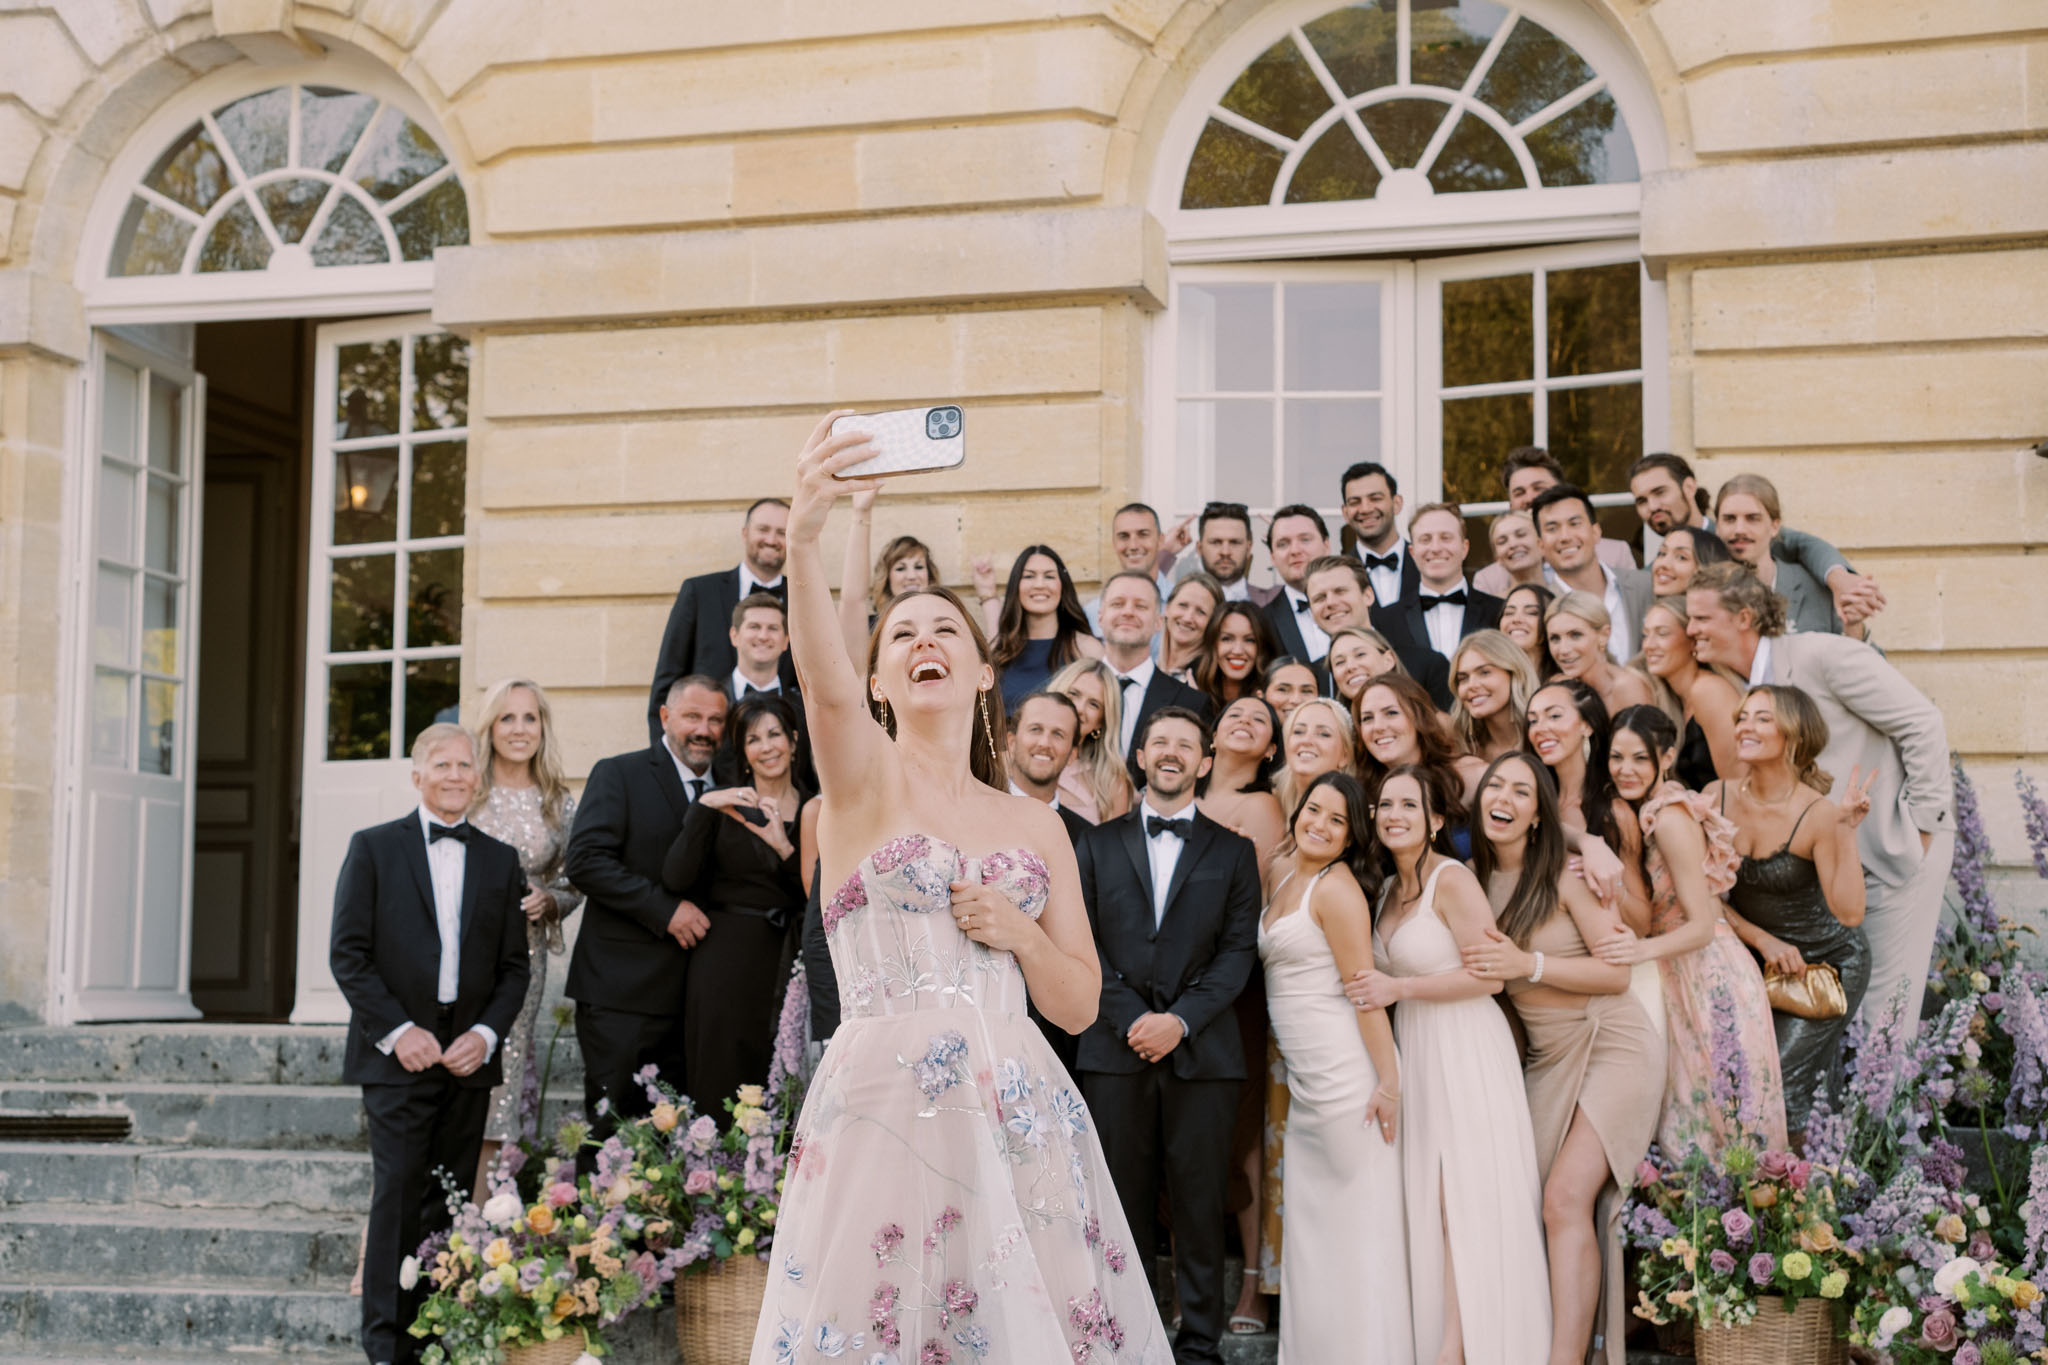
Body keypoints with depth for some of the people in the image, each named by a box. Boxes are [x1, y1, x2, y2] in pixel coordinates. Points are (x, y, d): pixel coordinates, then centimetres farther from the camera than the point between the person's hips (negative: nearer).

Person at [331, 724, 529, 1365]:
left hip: (469, 1056, 3)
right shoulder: (373, 848, 4)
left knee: (450, 1202, 3)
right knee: (397, 1192, -8)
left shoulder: (500, 860, 12)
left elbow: (514, 965, 11)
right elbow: (347, 952, -2)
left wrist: (485, 1034, -5)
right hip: (398, 1052, -3)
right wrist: (397, 1031, -10)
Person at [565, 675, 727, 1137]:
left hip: (689, 994, 5)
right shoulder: (618, 775, -1)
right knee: (612, 1129, -5)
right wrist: (665, 910, -17)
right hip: (620, 992, -5)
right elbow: (585, 860, -13)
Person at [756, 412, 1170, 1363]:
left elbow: (1079, 1005, 17)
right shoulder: (864, 778, 6)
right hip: (882, 1101, -3)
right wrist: (803, 539, -35)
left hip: (1017, 1116, 3)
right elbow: (824, 684, -18)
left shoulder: (1037, 827, 16)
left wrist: (1021, 934, -4)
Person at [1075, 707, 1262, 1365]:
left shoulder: (1232, 852, 11)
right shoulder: (1098, 844, 13)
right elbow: (1085, 942, 5)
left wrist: (1180, 1020, -11)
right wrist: (1130, 1018, -9)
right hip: (1116, 1047, 1)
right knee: (1123, 1203, 2)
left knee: (1200, 1205, 0)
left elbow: (1239, 949, 2)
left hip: (1202, 1052, 0)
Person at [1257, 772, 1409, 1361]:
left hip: (1347, 1077, -9)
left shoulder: (1336, 887, -11)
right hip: (1305, 1083, 9)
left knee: (1358, 1224, -3)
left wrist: (1388, 1079, -19)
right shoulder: (1287, 880, 15)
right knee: (1309, 1228, 13)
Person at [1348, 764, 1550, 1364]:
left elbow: (1488, 976, -17)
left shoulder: (1452, 880, -12)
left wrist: (1397, 989, -16)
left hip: (1465, 1052, -8)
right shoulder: (1389, 889, 13)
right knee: (1427, 1201, 6)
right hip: (1414, 1053, 8)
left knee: (1463, 1198, -6)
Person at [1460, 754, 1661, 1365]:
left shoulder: (1566, 876, -10)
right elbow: (1483, 970, 20)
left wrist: (1529, 964, -20)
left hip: (1612, 1045, -6)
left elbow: (1617, 972, -11)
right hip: (1547, 1057, 6)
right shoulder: (1474, 879, 6)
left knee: (1568, 1198, -20)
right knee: (1535, 1208, -7)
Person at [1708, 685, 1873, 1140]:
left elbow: (1848, 912, -30)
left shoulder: (1817, 815, -22)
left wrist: (1847, 833, -36)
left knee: (1780, 1079, -16)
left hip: (1828, 961, -4)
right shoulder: (1718, 798, -9)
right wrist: (1762, 940, -9)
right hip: (1757, 961, 4)